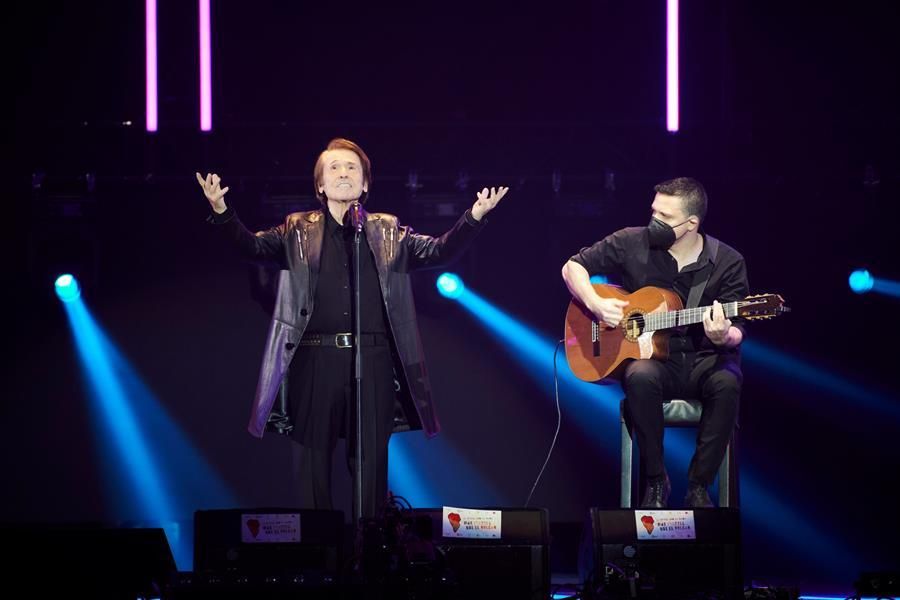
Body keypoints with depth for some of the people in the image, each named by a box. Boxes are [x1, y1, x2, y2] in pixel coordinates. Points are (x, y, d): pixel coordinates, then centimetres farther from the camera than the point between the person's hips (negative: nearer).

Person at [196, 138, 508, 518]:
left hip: (373, 360, 1)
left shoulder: (388, 233, 12)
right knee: (312, 460, 2)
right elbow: (254, 246, -3)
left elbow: (438, 251, 4)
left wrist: (474, 217, -12)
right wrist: (221, 212, -22)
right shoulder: (298, 231, 9)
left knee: (372, 461, 3)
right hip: (315, 359, -1)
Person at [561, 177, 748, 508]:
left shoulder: (727, 263, -4)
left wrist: (723, 337, -29)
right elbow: (572, 267, 7)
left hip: (703, 360, 0)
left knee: (727, 382, -35)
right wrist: (596, 305, -10)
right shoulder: (632, 243, -3)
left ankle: (699, 486, -21)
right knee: (641, 376, -37)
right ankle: (655, 481, -19)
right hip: (647, 355, 0)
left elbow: (735, 332, -4)